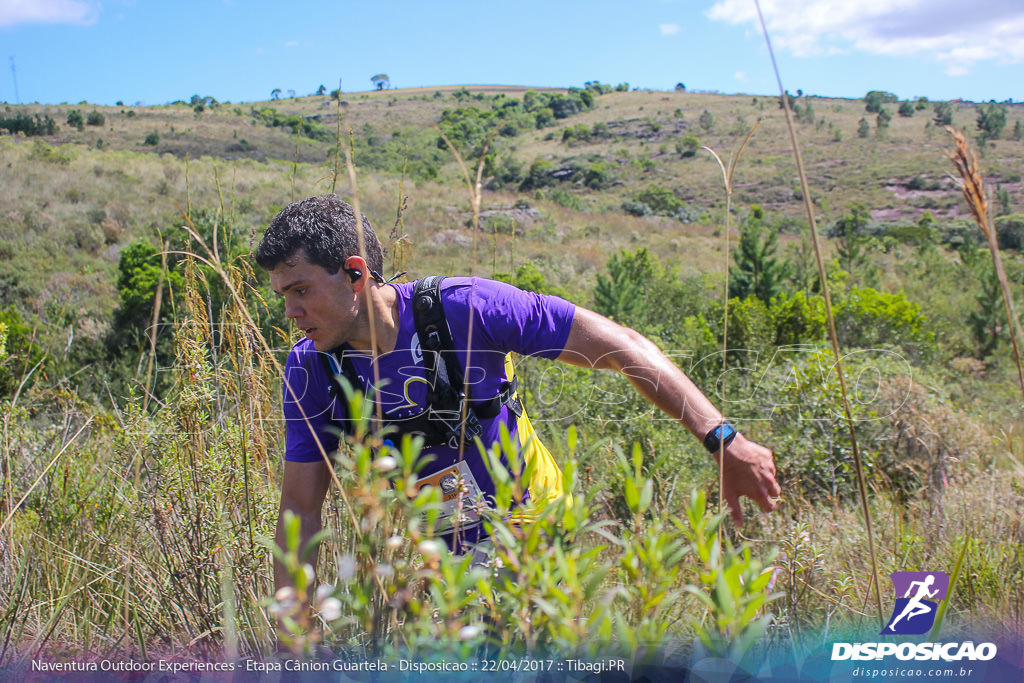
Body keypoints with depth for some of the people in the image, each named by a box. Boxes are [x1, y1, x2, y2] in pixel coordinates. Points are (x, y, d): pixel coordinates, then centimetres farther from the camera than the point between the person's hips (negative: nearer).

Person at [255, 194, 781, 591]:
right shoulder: (311, 372, -12)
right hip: (448, 555, 4)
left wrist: (725, 442, -28)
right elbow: (300, 511, -6)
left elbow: (623, 348, -23)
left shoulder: (466, 308, -26)